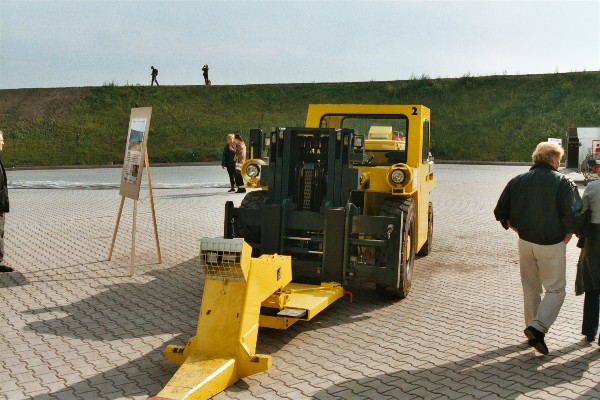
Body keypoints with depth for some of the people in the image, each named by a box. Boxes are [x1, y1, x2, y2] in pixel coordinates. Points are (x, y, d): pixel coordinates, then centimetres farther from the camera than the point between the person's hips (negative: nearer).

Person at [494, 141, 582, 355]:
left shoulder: (517, 181, 2)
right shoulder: (563, 182, -11)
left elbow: (500, 212, 3)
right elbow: (573, 214, -21)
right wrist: (568, 234, -5)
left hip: (525, 242, 5)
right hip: (552, 245, -4)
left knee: (531, 288, 17)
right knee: (555, 289, 7)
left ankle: (534, 332, 26)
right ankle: (538, 327, -11)